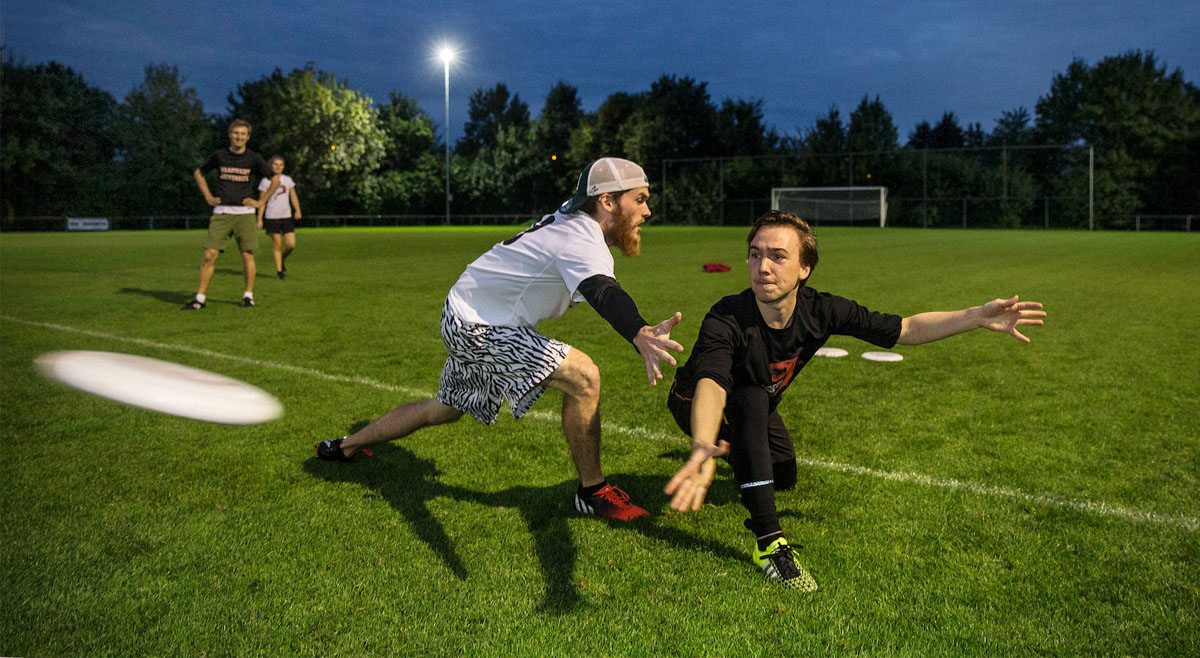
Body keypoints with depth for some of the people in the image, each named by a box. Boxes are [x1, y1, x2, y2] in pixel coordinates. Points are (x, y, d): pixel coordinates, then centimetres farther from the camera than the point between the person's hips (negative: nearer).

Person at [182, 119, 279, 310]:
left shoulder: (254, 158, 1)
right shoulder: (219, 156, 6)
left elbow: (275, 179, 10)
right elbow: (198, 173, 21)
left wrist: (260, 202, 4)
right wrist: (208, 197, 11)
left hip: (245, 213, -1)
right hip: (221, 213, 1)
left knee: (247, 255, -2)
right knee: (209, 255, -5)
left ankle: (248, 295, 12)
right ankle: (200, 297, 2)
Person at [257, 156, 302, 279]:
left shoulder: (288, 180, 11)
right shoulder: (266, 181, 2)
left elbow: (293, 197, 12)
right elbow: (262, 201, 4)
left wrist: (297, 210, -5)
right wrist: (259, 219, 0)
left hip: (287, 216, 3)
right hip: (272, 217, -3)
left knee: (291, 244, -5)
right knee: (277, 244, -3)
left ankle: (283, 260, 25)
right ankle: (279, 270, 7)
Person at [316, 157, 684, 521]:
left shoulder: (573, 215, 0)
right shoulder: (582, 242, -28)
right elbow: (603, 293, -50)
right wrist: (640, 336, -67)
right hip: (476, 327, -10)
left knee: (446, 409, 27)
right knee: (582, 376, -22)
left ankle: (344, 448, 46)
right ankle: (592, 492, -7)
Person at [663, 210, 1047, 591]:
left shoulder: (820, 311, -24)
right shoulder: (726, 320, -40)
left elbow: (905, 329, -16)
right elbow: (711, 384, -58)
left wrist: (979, 317, -26)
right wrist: (704, 447, -78)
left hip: (754, 412, 6)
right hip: (694, 406, -6)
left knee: (784, 478, 21)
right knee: (752, 399, -38)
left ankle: (740, 451, 56)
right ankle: (768, 542, -32)